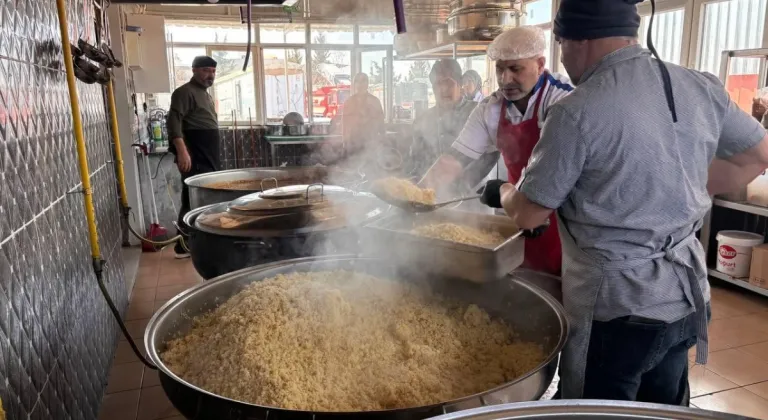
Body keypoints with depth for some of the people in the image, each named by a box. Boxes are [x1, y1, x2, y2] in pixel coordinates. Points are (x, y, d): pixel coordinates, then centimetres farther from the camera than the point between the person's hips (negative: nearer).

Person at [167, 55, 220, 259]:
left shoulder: (205, 95, 23)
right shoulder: (185, 92, -7)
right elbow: (173, 121, -19)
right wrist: (182, 151, -30)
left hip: (208, 158, 10)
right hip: (194, 158, -10)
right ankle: (184, 247, -8)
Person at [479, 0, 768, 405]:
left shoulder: (577, 111, -20)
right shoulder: (702, 87, 0)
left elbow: (527, 214, -12)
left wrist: (501, 191, 8)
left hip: (618, 308, -6)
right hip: (687, 297, 7)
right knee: (664, 412, 25)